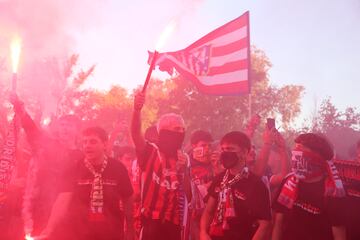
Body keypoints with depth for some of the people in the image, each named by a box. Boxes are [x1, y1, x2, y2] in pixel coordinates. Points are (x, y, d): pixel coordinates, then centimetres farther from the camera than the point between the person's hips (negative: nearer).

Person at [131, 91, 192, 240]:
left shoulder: (183, 159, 12)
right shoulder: (150, 152, 1)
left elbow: (189, 195, 7)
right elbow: (136, 133, -19)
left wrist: (184, 170, -8)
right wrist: (137, 110, -37)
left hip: (174, 222, 4)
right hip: (152, 221, -4)